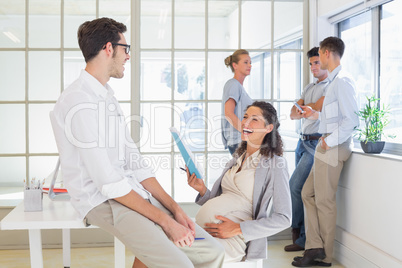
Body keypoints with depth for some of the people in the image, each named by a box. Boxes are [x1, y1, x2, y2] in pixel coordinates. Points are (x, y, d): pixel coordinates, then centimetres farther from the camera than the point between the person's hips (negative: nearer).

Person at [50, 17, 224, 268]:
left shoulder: (108, 97, 16)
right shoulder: (81, 103, -15)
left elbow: (135, 162, 12)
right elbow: (108, 181, -19)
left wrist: (174, 207, 2)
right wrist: (165, 221, -17)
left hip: (132, 191, 9)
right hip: (103, 201, -9)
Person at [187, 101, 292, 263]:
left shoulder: (274, 164, -1)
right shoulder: (238, 159, 22)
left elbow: (283, 219, -8)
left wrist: (238, 229, -14)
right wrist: (202, 190, 1)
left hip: (231, 241, -7)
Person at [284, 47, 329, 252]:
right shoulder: (309, 87, 20)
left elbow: (317, 108, -18)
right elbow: (293, 114, 11)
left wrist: (302, 108, 0)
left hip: (317, 143, -8)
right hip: (303, 141, 8)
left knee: (295, 186, -12)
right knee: (304, 189, 8)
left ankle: (297, 230, 4)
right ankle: (304, 238, 14)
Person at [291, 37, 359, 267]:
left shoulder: (342, 81, -14)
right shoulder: (335, 81, 15)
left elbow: (352, 119, -21)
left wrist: (330, 141, -18)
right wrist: (316, 115, 23)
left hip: (333, 147, -10)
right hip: (327, 146, 10)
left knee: (325, 201, -1)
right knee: (308, 193, 12)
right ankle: (315, 246, 14)